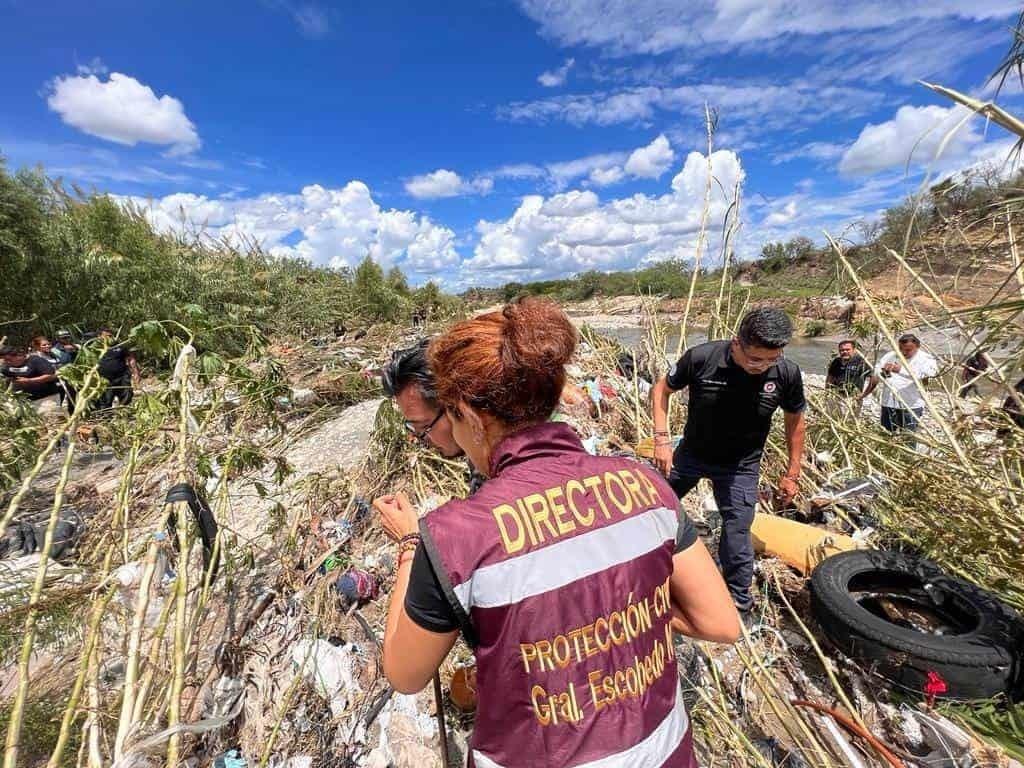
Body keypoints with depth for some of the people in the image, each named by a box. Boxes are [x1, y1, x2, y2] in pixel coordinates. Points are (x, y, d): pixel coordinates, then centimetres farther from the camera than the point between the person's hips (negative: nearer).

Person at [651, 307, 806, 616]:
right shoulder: (701, 358, -25)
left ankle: (739, 602, 28)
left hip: (740, 466, 0)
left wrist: (792, 474, 3)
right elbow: (662, 390, -9)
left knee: (737, 532, 1)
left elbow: (795, 420, 0)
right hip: (691, 453, 1)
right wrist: (661, 438, -18)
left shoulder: (787, 374, -18)